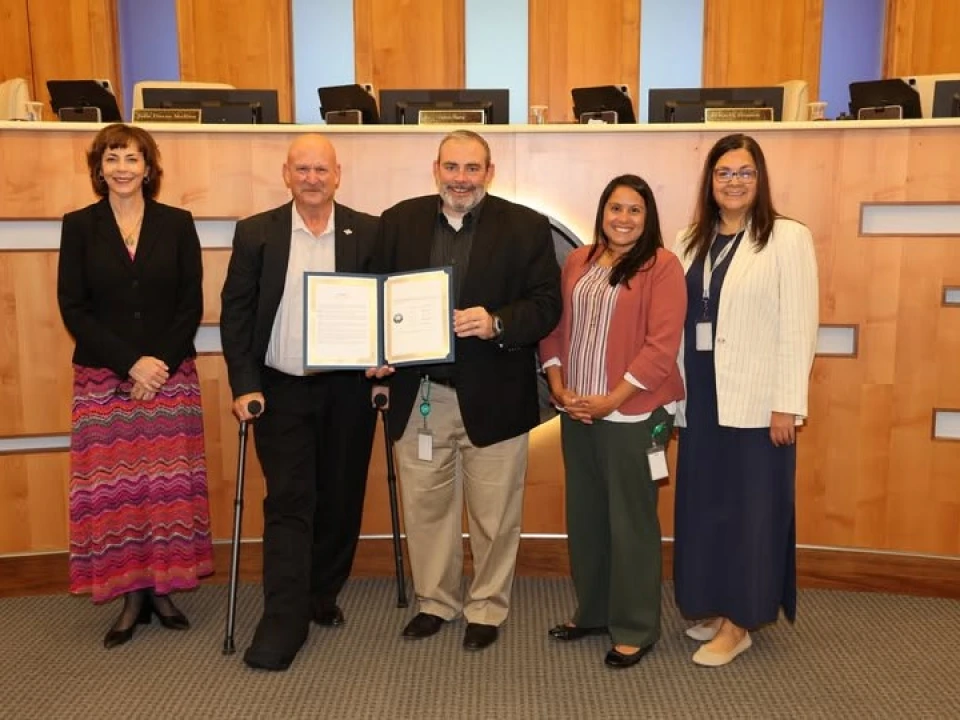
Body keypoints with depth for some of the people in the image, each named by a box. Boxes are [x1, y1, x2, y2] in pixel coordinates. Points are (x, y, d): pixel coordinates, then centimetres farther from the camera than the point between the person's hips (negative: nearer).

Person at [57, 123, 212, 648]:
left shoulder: (177, 224, 5)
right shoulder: (79, 226, 5)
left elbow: (192, 304, 2)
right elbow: (72, 308, -1)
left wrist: (163, 363, -10)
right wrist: (130, 363, -10)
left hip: (172, 375, 0)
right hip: (102, 379, 0)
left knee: (169, 482, 1)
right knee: (112, 486, 0)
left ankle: (163, 589, 13)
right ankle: (130, 596, 12)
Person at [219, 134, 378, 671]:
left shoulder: (370, 233, 1)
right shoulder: (256, 233, 1)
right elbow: (235, 311, 0)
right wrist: (245, 384, -7)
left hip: (348, 389, 1)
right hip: (280, 390, -1)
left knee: (341, 500, 10)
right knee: (288, 502, -1)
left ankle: (323, 596, 30)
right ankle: (284, 622, 6)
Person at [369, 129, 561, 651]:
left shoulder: (526, 227, -2)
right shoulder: (399, 221, 5)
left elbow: (546, 305, -6)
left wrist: (496, 324, -24)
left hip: (493, 397, -2)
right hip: (418, 394, 3)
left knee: (493, 513, 11)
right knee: (425, 507, 15)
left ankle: (488, 608, 31)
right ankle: (434, 601, 35)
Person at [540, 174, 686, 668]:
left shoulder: (661, 265, -6)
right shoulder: (577, 262, 11)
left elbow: (662, 346, -13)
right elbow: (554, 327, 11)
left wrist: (611, 400, -16)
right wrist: (559, 387, -2)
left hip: (633, 415, -5)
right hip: (577, 413, 6)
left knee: (631, 521, 3)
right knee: (584, 516, 14)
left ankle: (635, 628, 18)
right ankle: (592, 611, 31)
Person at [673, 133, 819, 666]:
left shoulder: (789, 239, -5)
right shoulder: (692, 242, 11)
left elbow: (798, 328, -9)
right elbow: (678, 322, 7)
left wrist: (787, 404, -13)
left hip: (756, 400, -5)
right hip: (700, 397, 5)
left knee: (749, 508, 4)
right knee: (703, 505, 12)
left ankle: (739, 623, 15)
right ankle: (715, 607, 28)